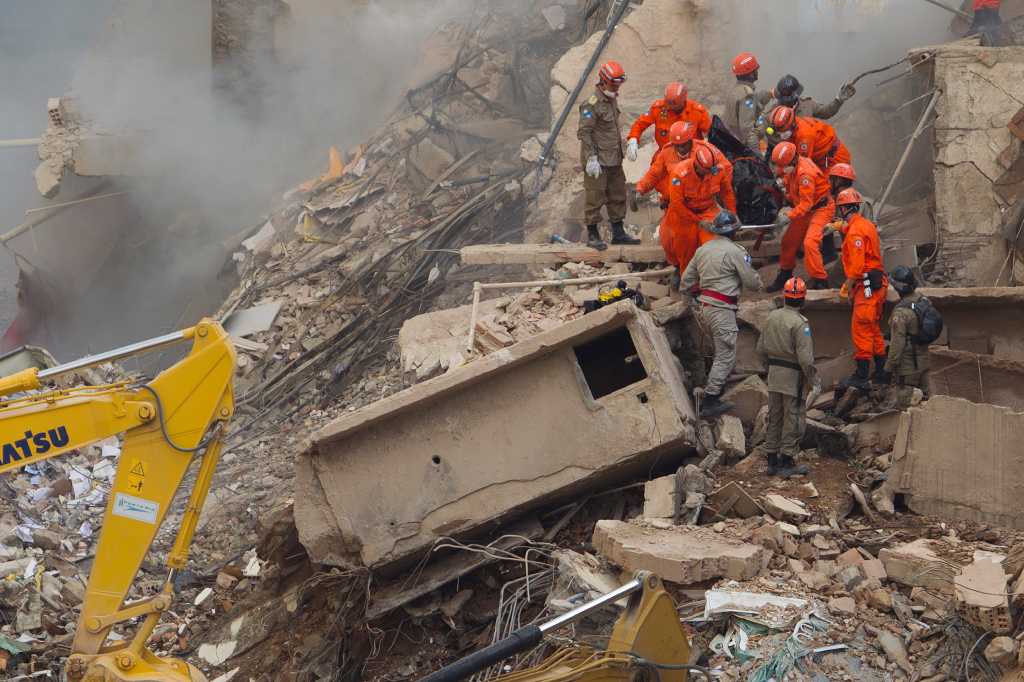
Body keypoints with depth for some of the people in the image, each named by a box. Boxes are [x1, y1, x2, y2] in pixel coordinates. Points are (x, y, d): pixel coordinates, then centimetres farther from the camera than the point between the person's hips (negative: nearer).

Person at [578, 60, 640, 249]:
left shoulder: (612, 99, 12)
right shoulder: (592, 104, -16)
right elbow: (584, 132, -19)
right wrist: (592, 158, -22)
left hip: (613, 159, 9)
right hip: (597, 161, -9)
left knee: (617, 195, 13)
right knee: (595, 197, -2)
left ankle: (618, 233, 21)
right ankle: (592, 235, 6)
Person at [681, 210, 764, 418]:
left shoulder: (703, 249, 10)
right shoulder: (734, 251, -12)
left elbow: (687, 279, 16)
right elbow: (751, 281, -8)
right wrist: (760, 285, 14)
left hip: (705, 305, 8)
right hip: (722, 308, -8)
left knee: (721, 351, 20)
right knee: (726, 355, -5)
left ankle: (713, 392, 23)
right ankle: (710, 402, -7)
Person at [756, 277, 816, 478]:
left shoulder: (772, 317, 3)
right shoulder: (800, 323, -18)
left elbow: (761, 348, 10)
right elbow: (805, 357, -21)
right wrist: (814, 380, -10)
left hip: (774, 375, 7)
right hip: (793, 377, -7)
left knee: (774, 418, 14)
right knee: (793, 420, 2)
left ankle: (772, 461, 19)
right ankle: (786, 463, 4)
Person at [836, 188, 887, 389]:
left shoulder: (855, 231, -16)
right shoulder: (867, 225, 15)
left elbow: (856, 265, -20)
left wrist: (847, 288, -14)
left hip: (867, 285, -10)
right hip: (877, 282, 10)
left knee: (860, 328, -9)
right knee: (874, 329, 16)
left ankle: (861, 376, -9)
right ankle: (881, 371, 22)